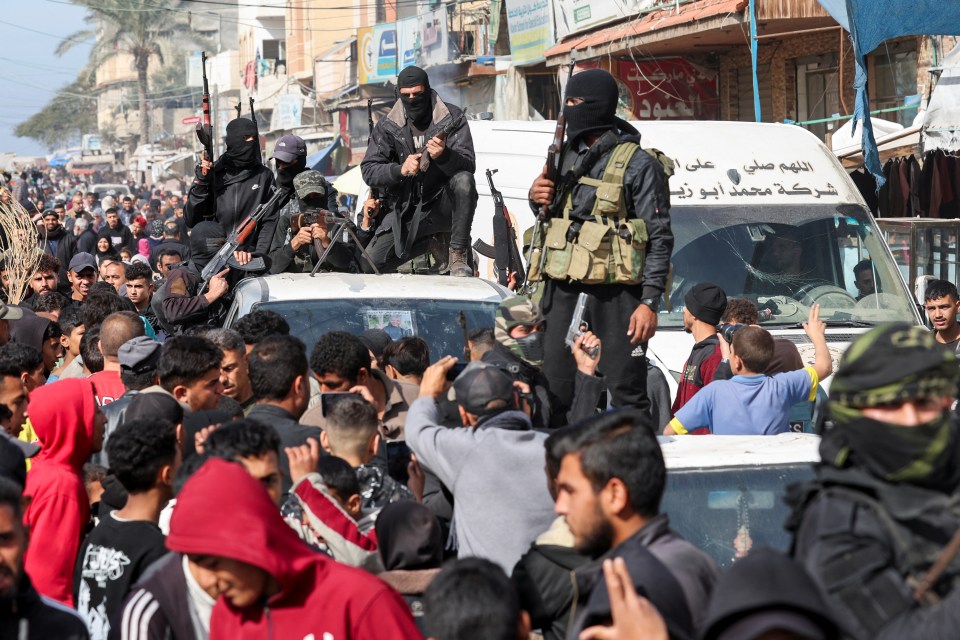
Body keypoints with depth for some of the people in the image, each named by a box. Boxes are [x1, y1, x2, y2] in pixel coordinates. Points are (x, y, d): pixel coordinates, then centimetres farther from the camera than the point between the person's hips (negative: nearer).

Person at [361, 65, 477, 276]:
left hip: (443, 203, -3)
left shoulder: (451, 118, -6)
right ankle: (433, 244, 14)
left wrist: (444, 155, -40)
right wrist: (400, 170, -27)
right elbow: (368, 171, -7)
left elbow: (468, 166, -17)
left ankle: (458, 255, -23)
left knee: (463, 180, -35)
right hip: (406, 209, 3)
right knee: (369, 264, -10)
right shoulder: (387, 127, 0)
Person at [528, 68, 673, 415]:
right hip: (562, 289, 6)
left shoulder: (638, 164, -5)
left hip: (614, 293, -6)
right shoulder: (565, 155, 15)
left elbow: (659, 238, -8)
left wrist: (650, 302, -15)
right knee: (554, 392, 6)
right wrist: (537, 199, 4)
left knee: (626, 395, -4)